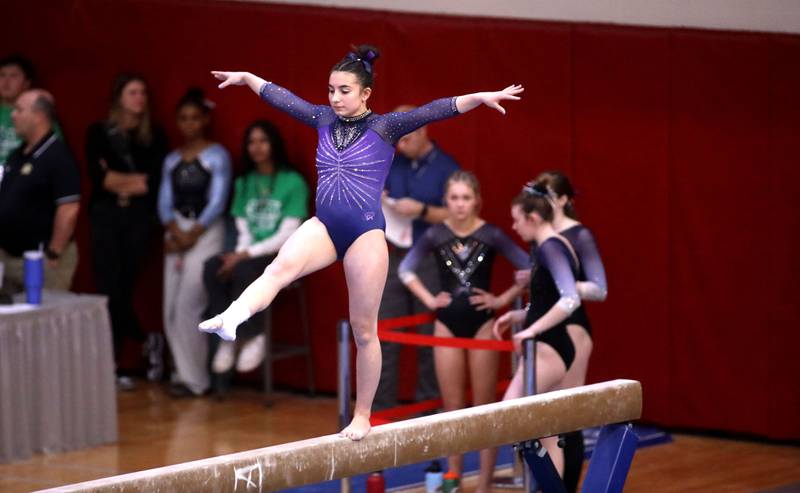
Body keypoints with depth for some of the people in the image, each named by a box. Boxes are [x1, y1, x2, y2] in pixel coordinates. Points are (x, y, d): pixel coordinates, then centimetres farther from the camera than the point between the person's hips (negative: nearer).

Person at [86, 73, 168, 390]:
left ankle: (115, 364, 6)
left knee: (125, 287, -3)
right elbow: (97, 175, -5)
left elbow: (156, 181, -1)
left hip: (139, 217, 0)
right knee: (108, 289, -7)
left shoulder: (154, 137, 9)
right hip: (105, 215, 0)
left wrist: (117, 181, -6)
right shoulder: (99, 133, 7)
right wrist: (136, 180, -6)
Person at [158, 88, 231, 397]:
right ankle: (184, 371, 8)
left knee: (188, 306, -12)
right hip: (176, 233, 6)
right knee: (171, 309, 1)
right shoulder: (171, 160, 14)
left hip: (206, 233, -6)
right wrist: (175, 232, -10)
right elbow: (165, 203, 8)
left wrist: (193, 235, -13)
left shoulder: (217, 156, -1)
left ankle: (194, 378, -5)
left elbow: (217, 202, -8)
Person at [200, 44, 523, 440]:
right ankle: (230, 319, -52)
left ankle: (362, 417, 12)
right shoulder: (324, 120, 12)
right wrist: (246, 78, 35)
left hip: (365, 231, -3)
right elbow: (280, 97, 25)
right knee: (281, 267, -30)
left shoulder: (385, 127, 0)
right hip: (323, 225, 3)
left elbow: (435, 110, -12)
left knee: (364, 330, 3)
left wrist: (480, 97, -22)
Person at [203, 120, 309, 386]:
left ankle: (252, 336, -17)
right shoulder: (244, 183, 14)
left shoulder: (293, 182, -4)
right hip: (249, 256, 5)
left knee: (244, 271, -35)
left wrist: (246, 255, -18)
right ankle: (227, 336, -20)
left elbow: (287, 236, -11)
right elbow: (244, 231, 9)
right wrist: (239, 254, -13)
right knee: (213, 267, -26)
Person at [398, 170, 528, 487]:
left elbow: (529, 269, -4)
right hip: (448, 324, 2)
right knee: (452, 407, 6)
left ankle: (486, 482, 8)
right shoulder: (435, 235, -3)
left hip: (482, 323, -2)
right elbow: (406, 269, 10)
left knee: (485, 406, 3)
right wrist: (429, 299, 2)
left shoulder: (491, 235, -7)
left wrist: (503, 299, -7)